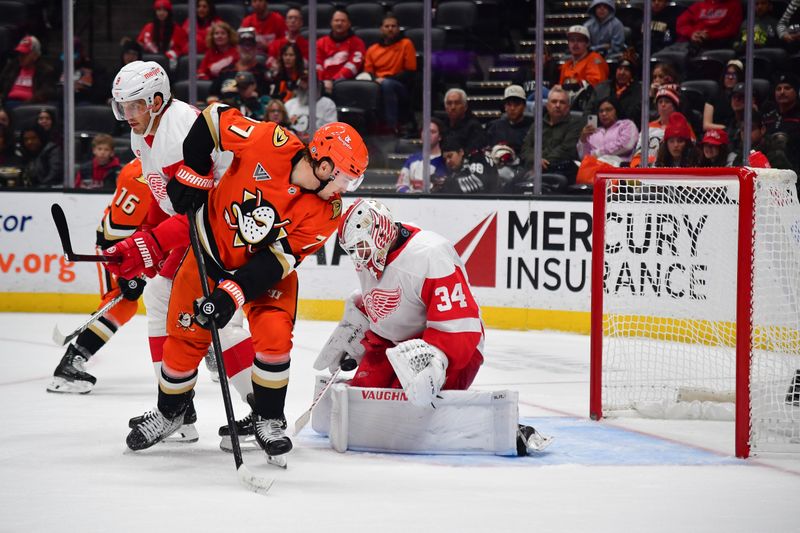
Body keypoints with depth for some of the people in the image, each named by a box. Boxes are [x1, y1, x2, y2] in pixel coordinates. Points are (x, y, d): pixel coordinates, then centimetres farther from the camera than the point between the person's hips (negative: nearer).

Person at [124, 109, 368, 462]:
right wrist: (192, 174, -14)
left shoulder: (326, 211, -22)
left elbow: (277, 260, -24)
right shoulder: (270, 144, -28)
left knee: (274, 337, -18)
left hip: (268, 266, 1)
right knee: (185, 336, 3)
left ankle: (268, 420, 4)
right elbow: (214, 118, -15)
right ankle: (169, 412, 28)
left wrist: (234, 293, -32)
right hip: (212, 249, 0)